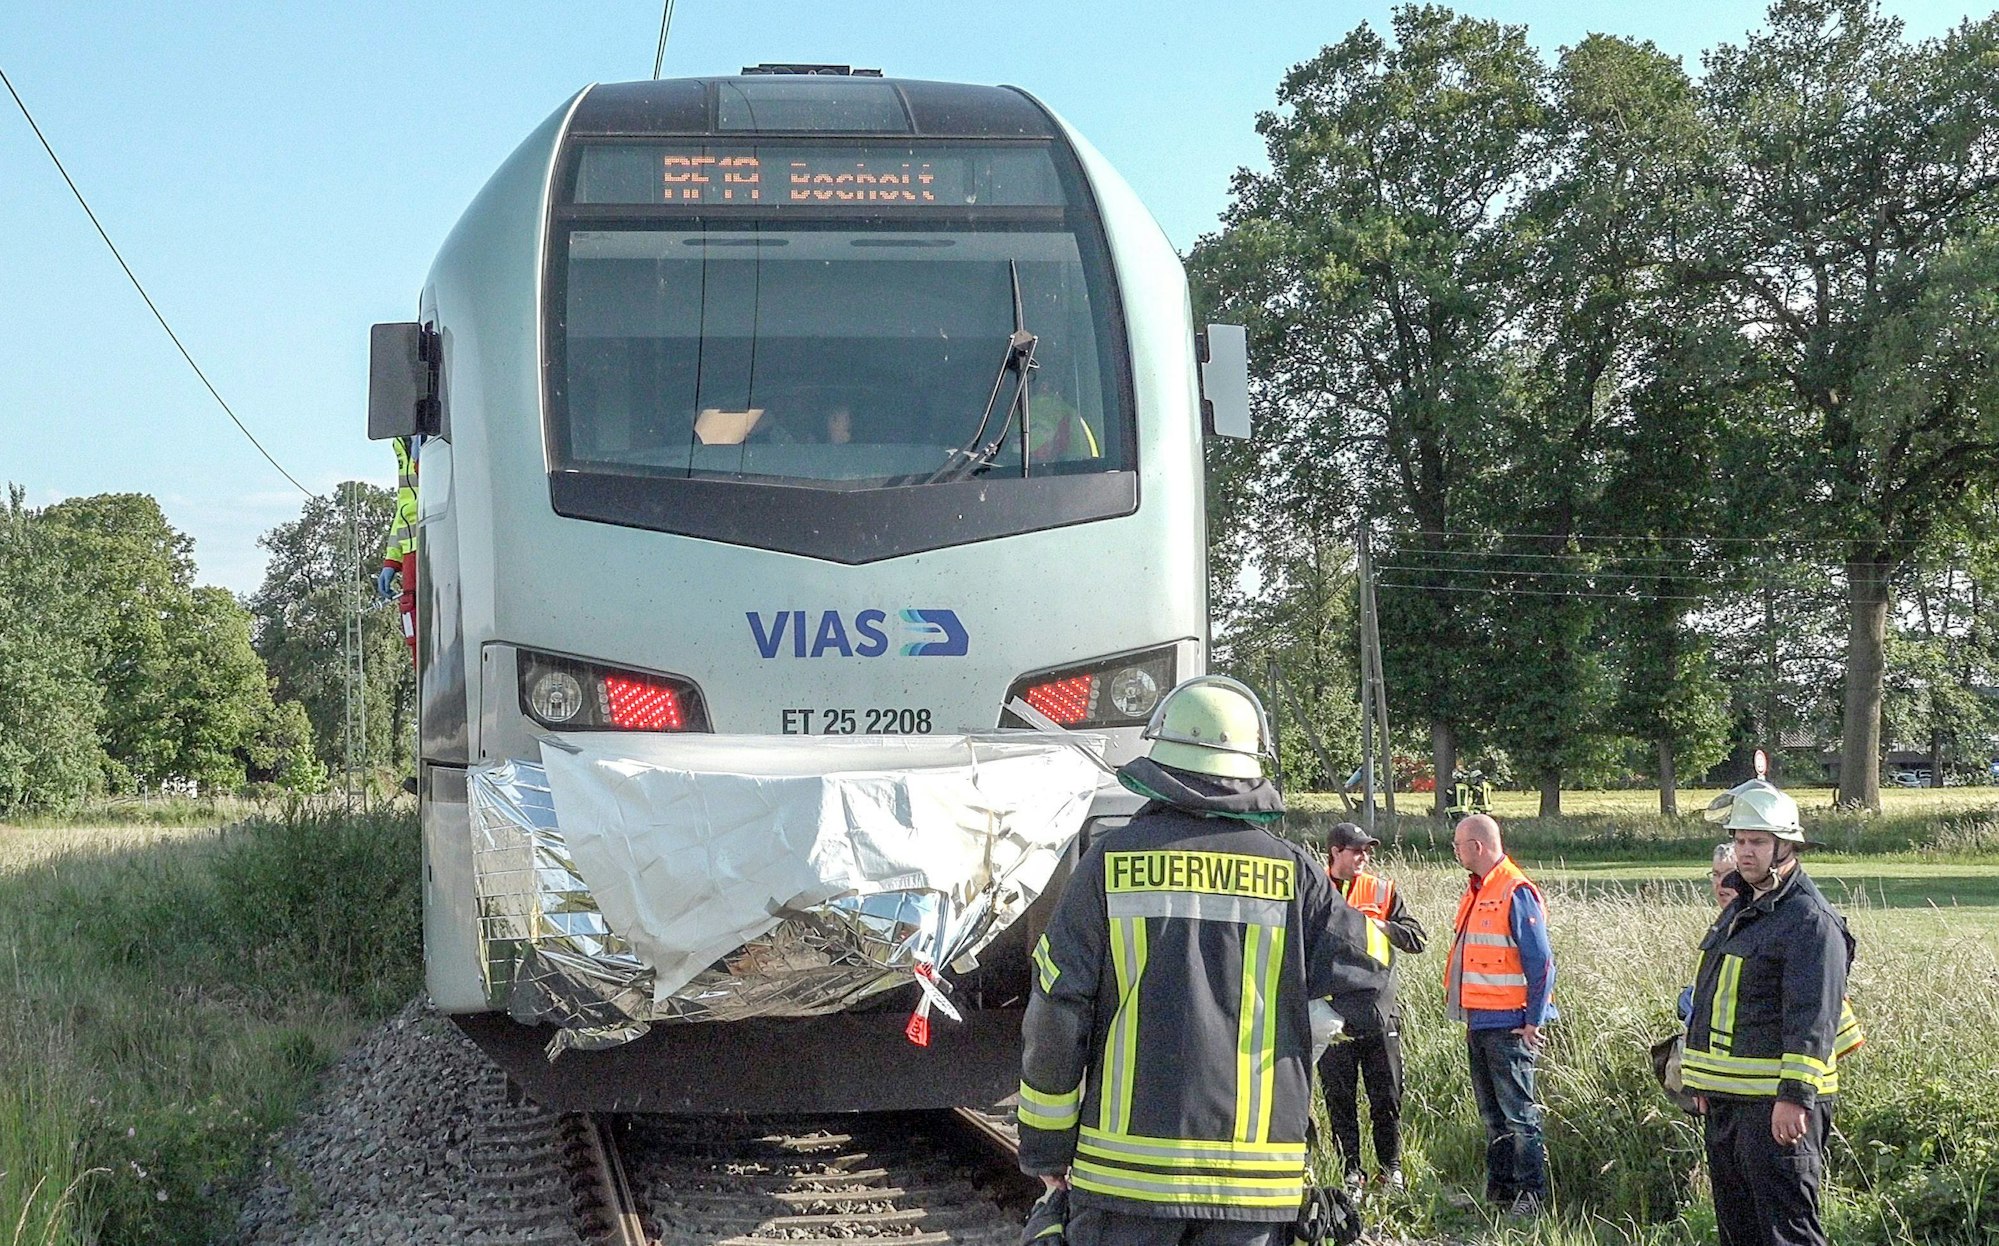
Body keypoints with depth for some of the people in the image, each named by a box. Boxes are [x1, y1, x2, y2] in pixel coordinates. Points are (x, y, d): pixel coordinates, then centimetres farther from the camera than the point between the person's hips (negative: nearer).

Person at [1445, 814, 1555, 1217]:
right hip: (1479, 1021, 9)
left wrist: (1533, 1021, -16)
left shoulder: (1516, 893, -15)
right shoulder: (1477, 890, 13)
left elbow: (1541, 962, -16)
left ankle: (1532, 1195, 2)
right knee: (1492, 1113, 14)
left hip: (1508, 1024, -9)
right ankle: (1498, 1191, 22)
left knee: (1518, 1111, -4)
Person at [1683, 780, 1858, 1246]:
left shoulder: (1811, 921, -13)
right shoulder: (1738, 911, 17)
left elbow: (1813, 1019, -20)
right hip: (1726, 1101, 10)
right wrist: (1702, 1081, 25)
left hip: (1779, 1102, -10)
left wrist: (1794, 1097, -26)